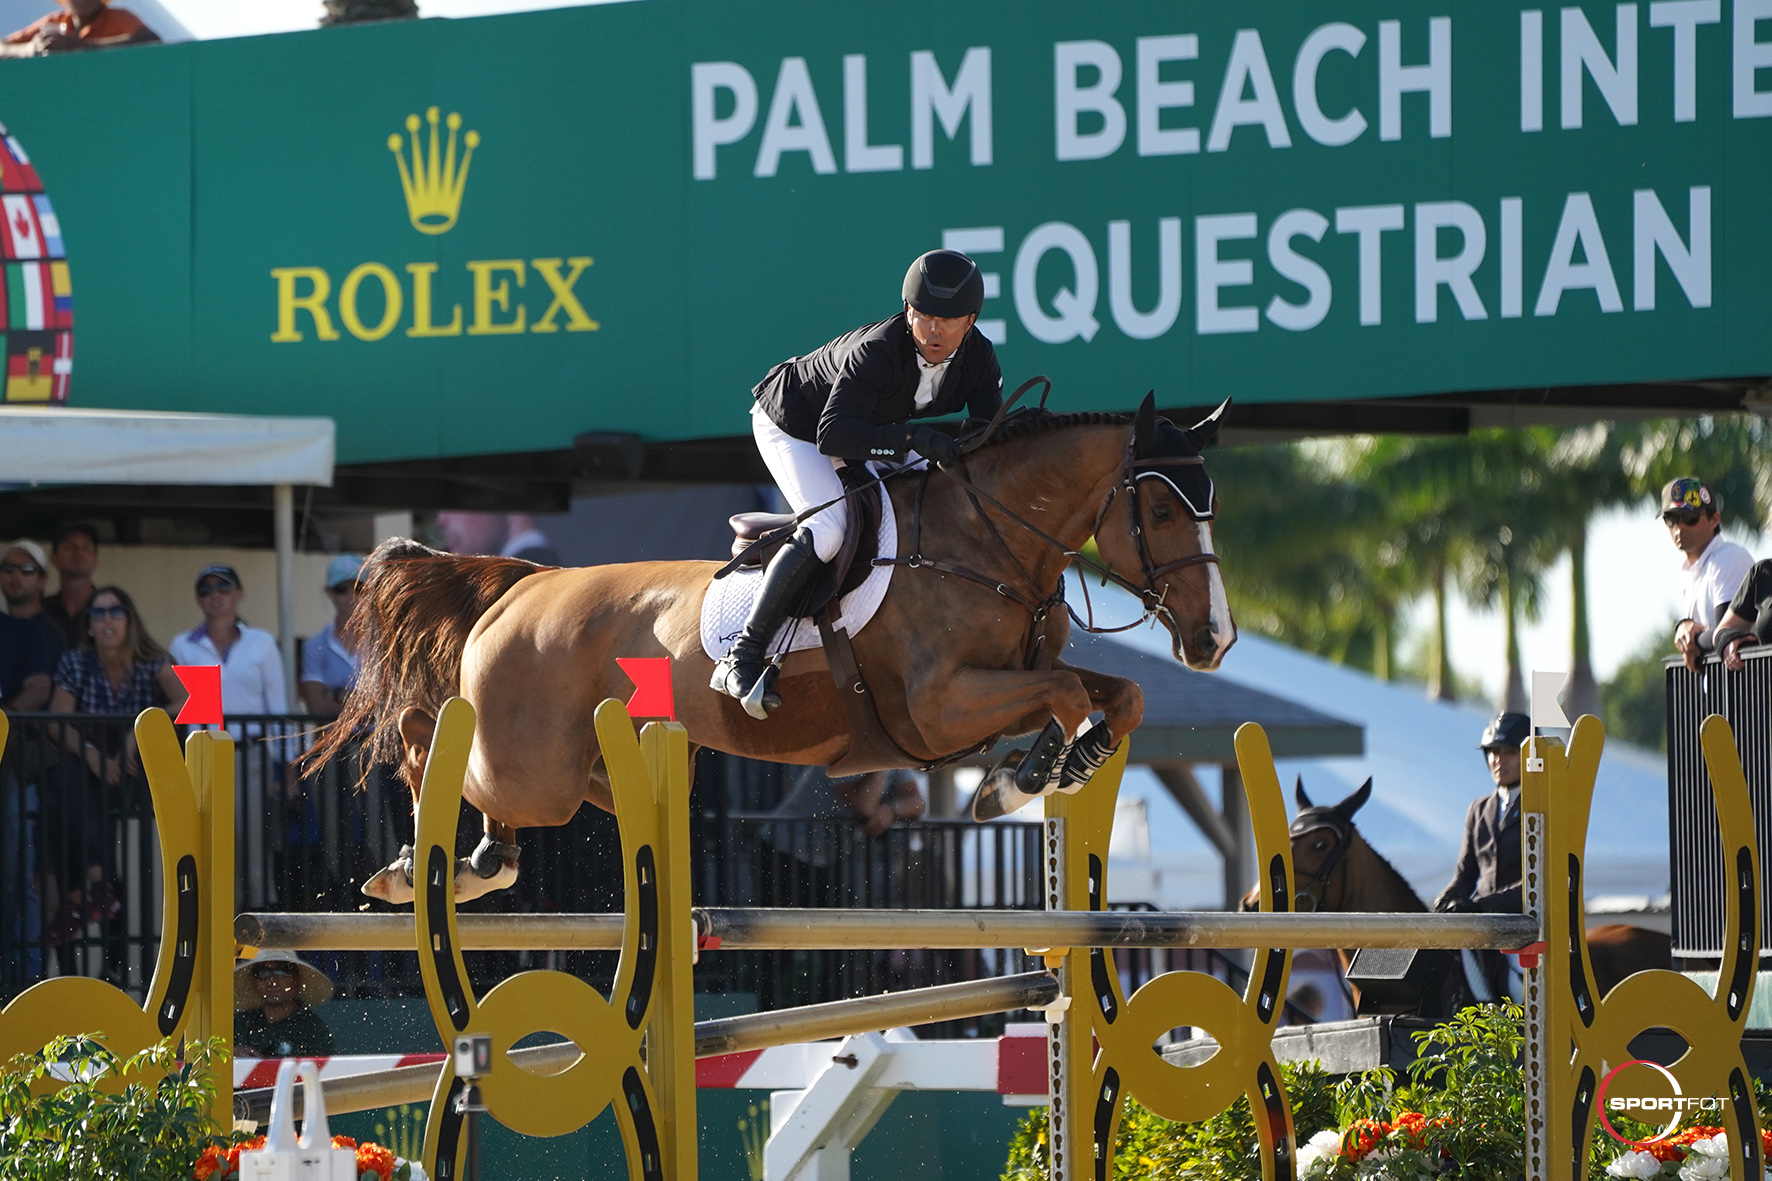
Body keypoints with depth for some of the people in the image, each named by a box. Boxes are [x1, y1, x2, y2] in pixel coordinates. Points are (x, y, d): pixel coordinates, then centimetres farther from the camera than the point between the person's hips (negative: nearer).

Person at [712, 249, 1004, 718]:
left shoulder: (979, 357, -18)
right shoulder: (875, 350, -38)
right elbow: (832, 435, -46)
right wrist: (910, 437, -57)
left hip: (877, 439, 8)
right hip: (792, 428, -8)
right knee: (829, 527, -29)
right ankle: (742, 658, -29)